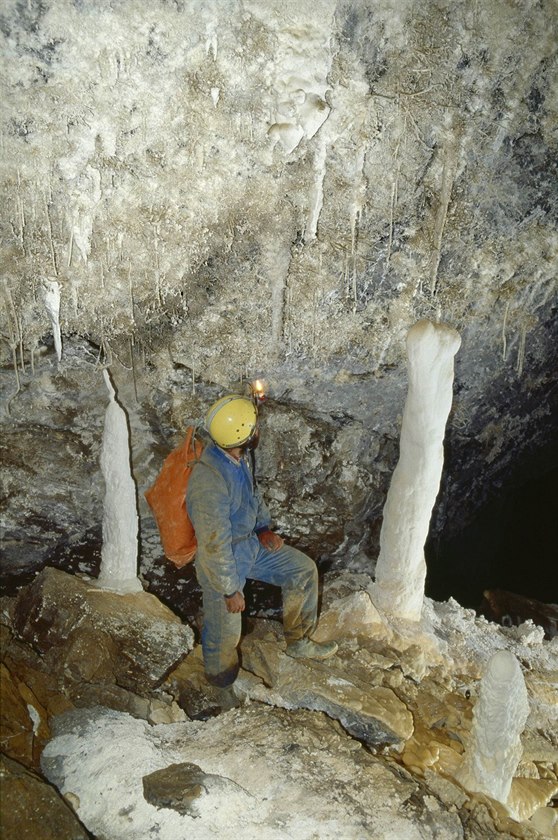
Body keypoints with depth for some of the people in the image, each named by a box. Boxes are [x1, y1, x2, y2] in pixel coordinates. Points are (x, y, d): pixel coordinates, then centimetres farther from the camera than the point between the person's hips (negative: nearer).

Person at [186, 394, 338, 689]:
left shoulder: (236, 455, -12)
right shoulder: (209, 484, -39)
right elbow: (215, 546, -30)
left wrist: (263, 528, -1)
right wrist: (230, 590, -19)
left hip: (250, 543, 8)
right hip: (223, 562, -8)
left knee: (304, 570, 12)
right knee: (225, 634, 13)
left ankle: (299, 642, 30)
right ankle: (222, 682, 45)